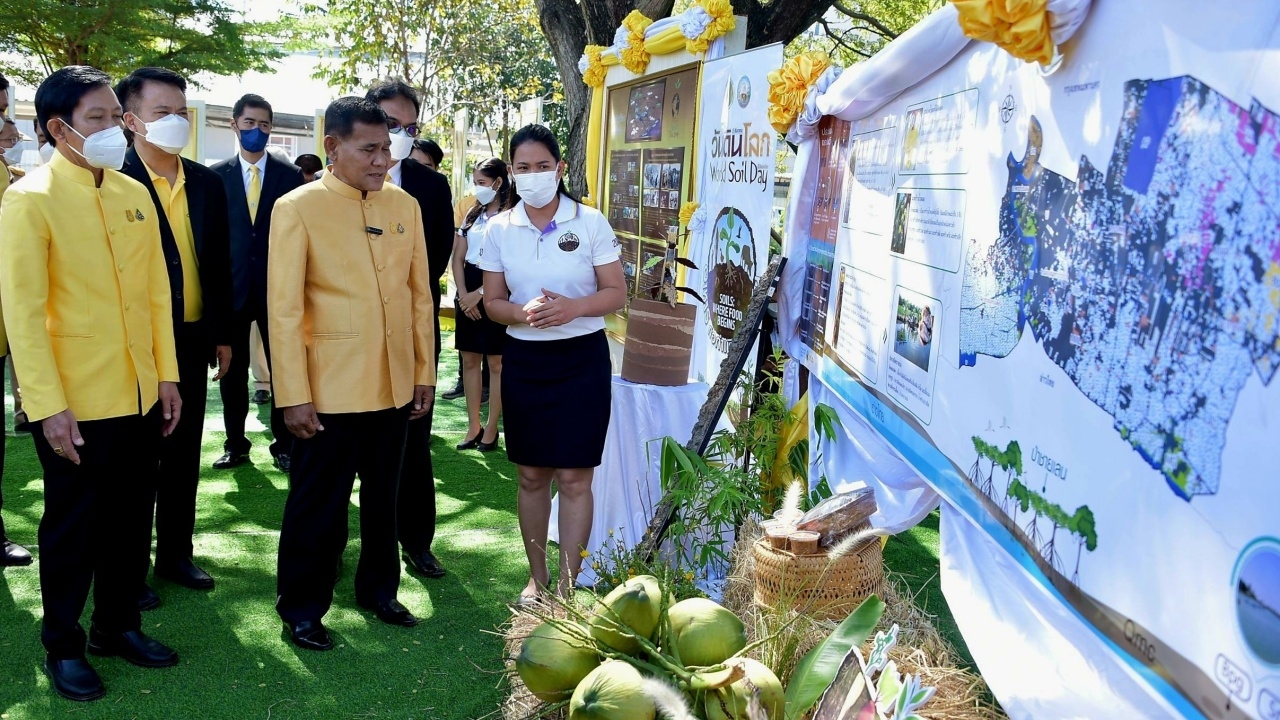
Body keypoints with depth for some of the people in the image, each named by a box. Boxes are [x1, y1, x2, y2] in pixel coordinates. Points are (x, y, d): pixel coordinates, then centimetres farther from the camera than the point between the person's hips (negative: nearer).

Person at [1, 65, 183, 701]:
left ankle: (118, 624, 33)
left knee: (130, 521, 15)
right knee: (72, 528, 9)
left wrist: (167, 374, 7)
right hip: (76, 403, -5)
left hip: (140, 396, 5)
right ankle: (63, 645, 27)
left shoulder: (134, 194, 7)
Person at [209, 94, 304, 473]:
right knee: (232, 369, 9)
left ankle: (284, 444, 15)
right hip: (231, 286, 1)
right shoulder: (216, 175, 3)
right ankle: (236, 445, 20)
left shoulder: (290, 174, 1)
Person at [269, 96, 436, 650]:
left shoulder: (405, 206, 5)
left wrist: (425, 372, 8)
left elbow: (419, 294, 9)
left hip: (394, 386, 4)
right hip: (331, 390, -4)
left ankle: (377, 589, 36)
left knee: (383, 498, 18)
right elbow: (284, 309, -10)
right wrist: (293, 396, -13)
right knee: (318, 505, 8)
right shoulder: (298, 208, -8)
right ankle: (301, 608, 25)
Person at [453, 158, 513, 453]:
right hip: (467, 291, 7)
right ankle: (473, 426, 16)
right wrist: (463, 294, -5)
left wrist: (479, 293, -13)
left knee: (496, 363, 1)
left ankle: (491, 428, 8)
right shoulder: (473, 214, 11)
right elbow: (458, 258, 9)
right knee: (469, 360, 9)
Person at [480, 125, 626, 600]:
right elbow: (492, 302, 5)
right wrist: (524, 313, -17)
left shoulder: (591, 223, -5)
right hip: (524, 361, 3)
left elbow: (616, 292, -3)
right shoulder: (499, 230, 2)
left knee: (574, 476, -1)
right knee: (531, 475, 11)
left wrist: (574, 307, -22)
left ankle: (568, 585, 9)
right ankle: (537, 577, 26)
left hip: (581, 359, -2)